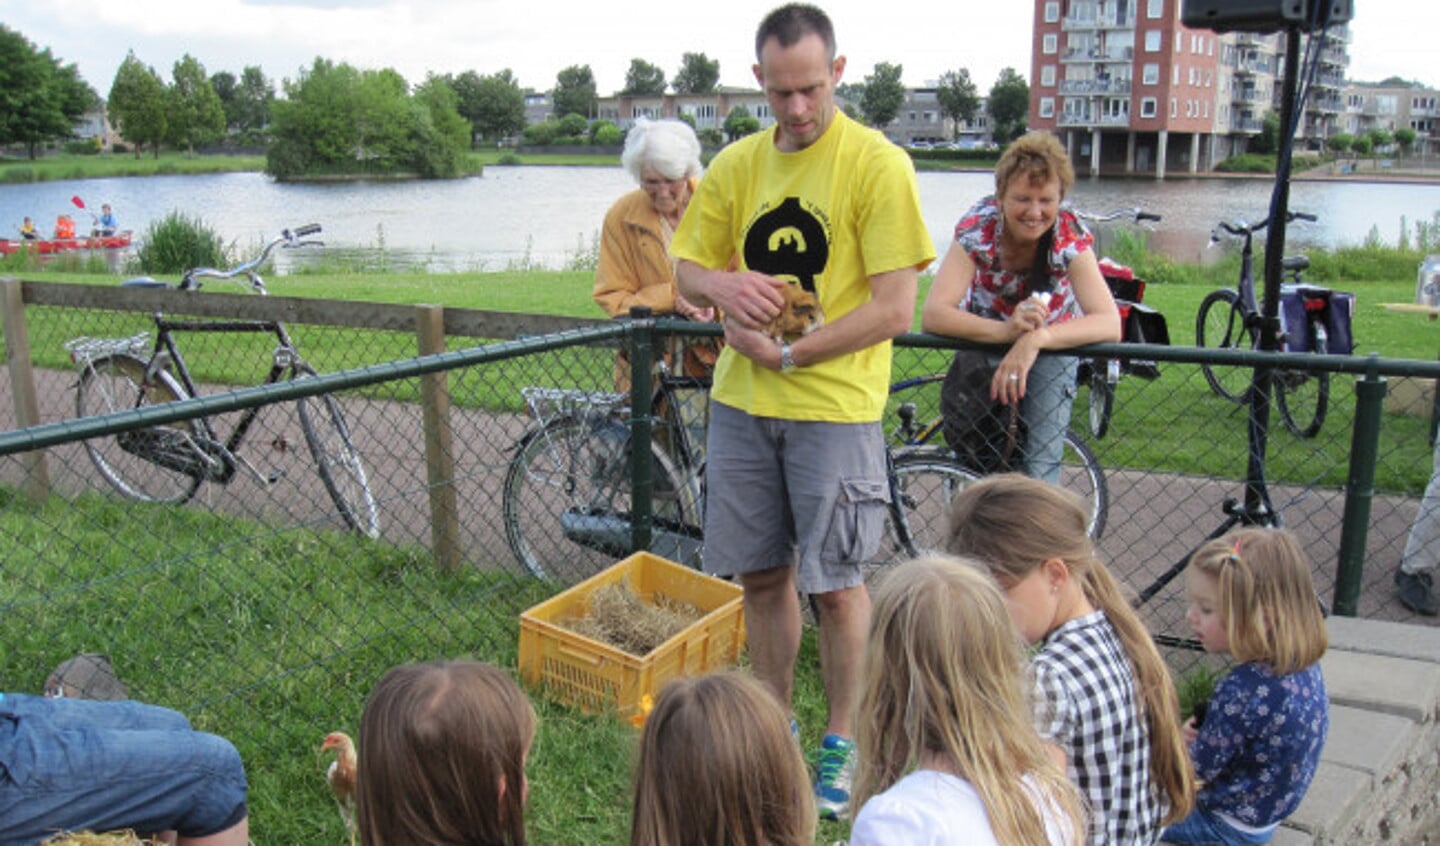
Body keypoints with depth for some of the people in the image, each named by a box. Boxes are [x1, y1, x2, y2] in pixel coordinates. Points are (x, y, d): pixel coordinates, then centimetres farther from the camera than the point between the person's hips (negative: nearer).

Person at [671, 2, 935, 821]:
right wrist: (722, 286, -11)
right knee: (761, 574, 14)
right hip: (740, 402, 5)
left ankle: (843, 739, 25)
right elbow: (687, 268, 13)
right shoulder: (736, 164, 6)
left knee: (837, 585, 5)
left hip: (834, 407, -5)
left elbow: (894, 309, -14)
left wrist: (785, 355, -15)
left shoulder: (877, 162, -10)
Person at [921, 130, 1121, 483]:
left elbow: (1109, 324, -38)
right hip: (986, 336, 0)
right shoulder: (977, 229, -28)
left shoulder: (1072, 237, -26)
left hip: (1053, 344, 0)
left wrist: (1036, 339, -53)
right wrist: (1007, 330, -54)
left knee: (1041, 467, -11)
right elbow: (933, 315, -39)